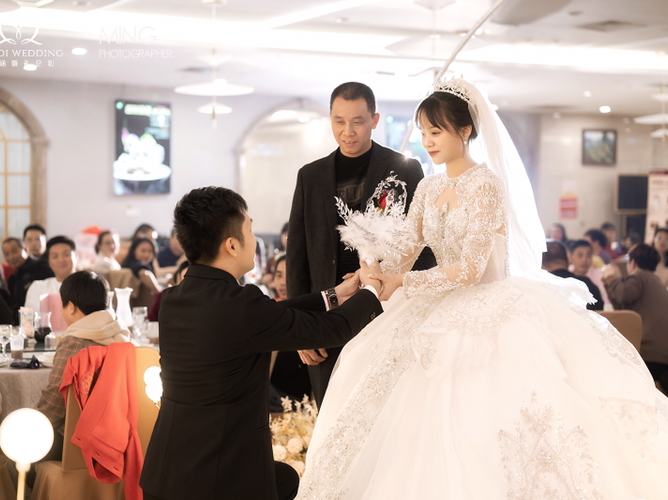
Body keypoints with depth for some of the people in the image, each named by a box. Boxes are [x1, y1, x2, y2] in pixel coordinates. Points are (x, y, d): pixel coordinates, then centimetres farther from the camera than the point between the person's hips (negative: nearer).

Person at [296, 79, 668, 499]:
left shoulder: (486, 185, -12)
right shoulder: (428, 190, 9)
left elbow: (471, 268, -19)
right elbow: (404, 257, 5)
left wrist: (401, 284, -23)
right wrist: (370, 281, -14)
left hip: (487, 310, -6)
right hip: (441, 312, 7)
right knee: (428, 429, 3)